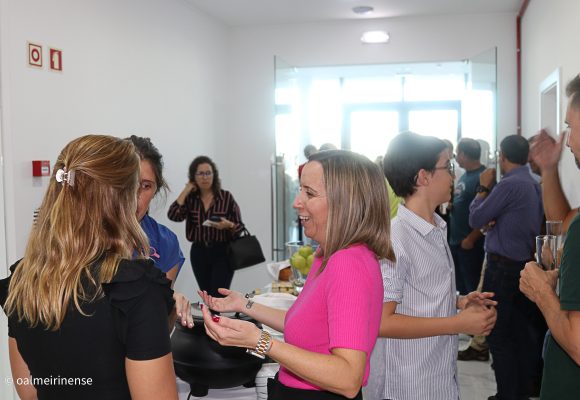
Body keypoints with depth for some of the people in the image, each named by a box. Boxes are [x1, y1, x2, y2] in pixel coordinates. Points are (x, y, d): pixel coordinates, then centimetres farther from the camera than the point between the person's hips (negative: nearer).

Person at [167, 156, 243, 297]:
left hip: (222, 253, -4)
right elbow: (173, 215, -15)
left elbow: (239, 227, -3)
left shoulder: (226, 197, -6)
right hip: (199, 253, 4)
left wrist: (228, 225, -25)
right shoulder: (190, 198, 2)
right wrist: (186, 191, -9)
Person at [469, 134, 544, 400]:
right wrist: (492, 215, 1)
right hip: (525, 263, 9)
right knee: (521, 330, 15)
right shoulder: (534, 185, 7)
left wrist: (483, 188, -1)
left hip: (503, 266, -9)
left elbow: (476, 219, -12)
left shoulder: (509, 185, -19)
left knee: (498, 334, 0)